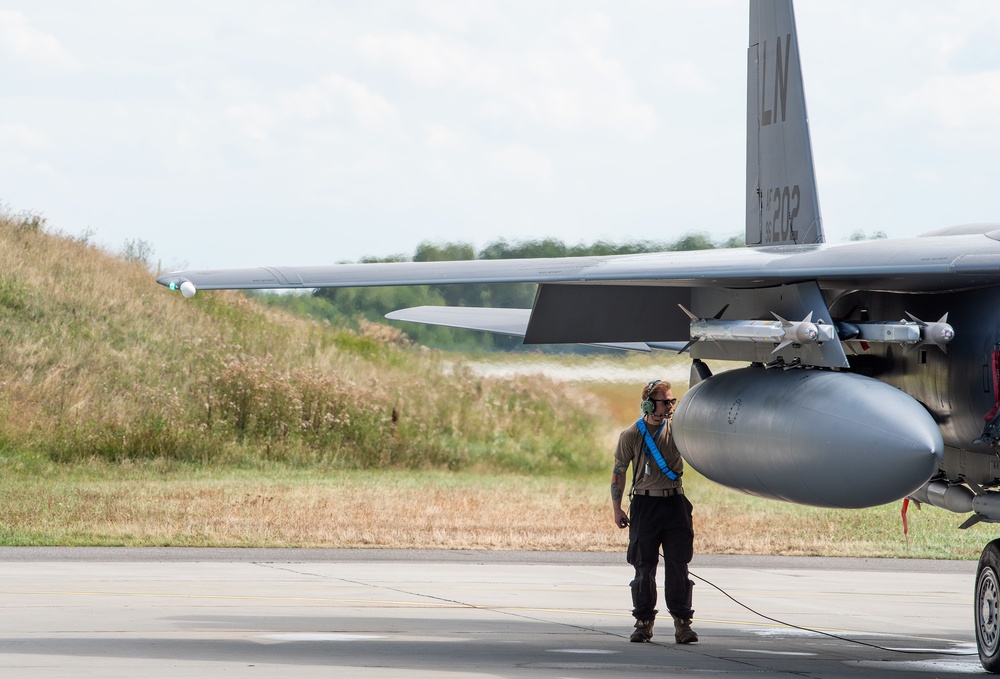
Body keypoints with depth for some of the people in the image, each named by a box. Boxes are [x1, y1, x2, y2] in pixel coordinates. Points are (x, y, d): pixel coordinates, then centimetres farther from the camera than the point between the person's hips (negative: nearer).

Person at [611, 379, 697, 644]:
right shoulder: (631, 435, -1)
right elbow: (619, 472, 5)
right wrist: (616, 508, 3)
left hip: (675, 503, 1)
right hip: (645, 505, -1)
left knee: (678, 567, -2)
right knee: (644, 567, 3)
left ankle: (682, 622, 2)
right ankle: (644, 622, 13)